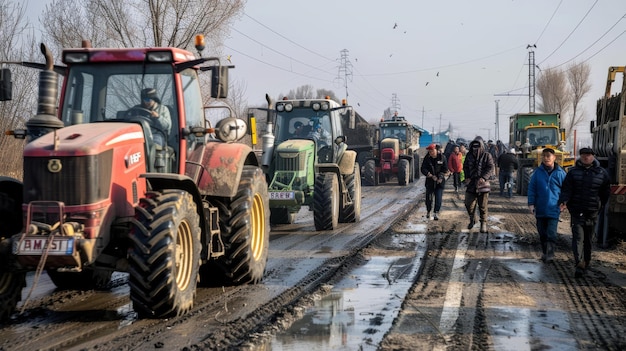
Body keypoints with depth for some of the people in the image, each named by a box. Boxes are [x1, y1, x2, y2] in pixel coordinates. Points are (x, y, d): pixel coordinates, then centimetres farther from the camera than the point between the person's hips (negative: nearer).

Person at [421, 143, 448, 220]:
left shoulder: (442, 157, -6)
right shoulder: (427, 158, -4)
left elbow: (445, 169, 0)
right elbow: (423, 169, -8)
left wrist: (440, 177, -11)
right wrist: (431, 176, -18)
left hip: (439, 181, -1)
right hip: (430, 181, 1)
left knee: (438, 198, -9)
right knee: (429, 197, 7)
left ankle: (436, 213, -7)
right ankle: (428, 212, 27)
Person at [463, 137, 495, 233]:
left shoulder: (487, 156, -2)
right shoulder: (469, 155, 9)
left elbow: (491, 168, -8)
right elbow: (465, 167, 16)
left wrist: (484, 178, -21)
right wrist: (467, 177, -1)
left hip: (482, 183, -3)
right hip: (471, 183, 3)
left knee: (483, 206, 2)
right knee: (469, 204, -1)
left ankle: (483, 223, 14)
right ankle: (472, 220, 25)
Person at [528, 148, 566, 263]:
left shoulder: (560, 173, -1)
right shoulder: (538, 172, 2)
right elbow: (531, 188, 5)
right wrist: (531, 204, -1)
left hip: (553, 209, -3)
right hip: (540, 209, 3)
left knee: (551, 233, -10)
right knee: (542, 233, 12)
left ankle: (550, 254, -6)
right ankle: (544, 252, 27)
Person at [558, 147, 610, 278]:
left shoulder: (601, 173, 4)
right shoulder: (573, 172, 2)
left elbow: (606, 192, 13)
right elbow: (566, 189, -4)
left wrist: (600, 206, 10)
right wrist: (564, 202, -20)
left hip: (592, 213, 2)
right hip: (577, 212, -2)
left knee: (588, 238, 11)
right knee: (578, 237, -11)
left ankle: (586, 261, 25)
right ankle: (579, 263, -19)